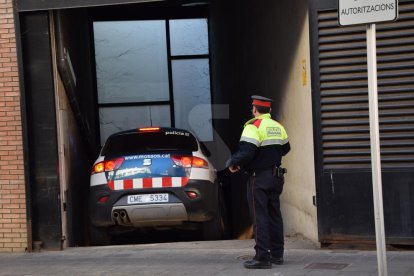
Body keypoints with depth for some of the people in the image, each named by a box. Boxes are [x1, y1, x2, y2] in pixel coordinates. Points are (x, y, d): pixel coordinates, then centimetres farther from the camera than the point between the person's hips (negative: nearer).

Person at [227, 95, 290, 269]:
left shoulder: (253, 127, -15)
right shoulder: (278, 127, 10)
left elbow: (246, 152, -23)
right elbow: (285, 148, 23)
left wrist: (233, 164, -8)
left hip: (259, 178, -8)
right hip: (276, 177, 8)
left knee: (259, 217, -6)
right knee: (274, 215, 15)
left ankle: (262, 257, -8)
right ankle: (277, 254, 21)